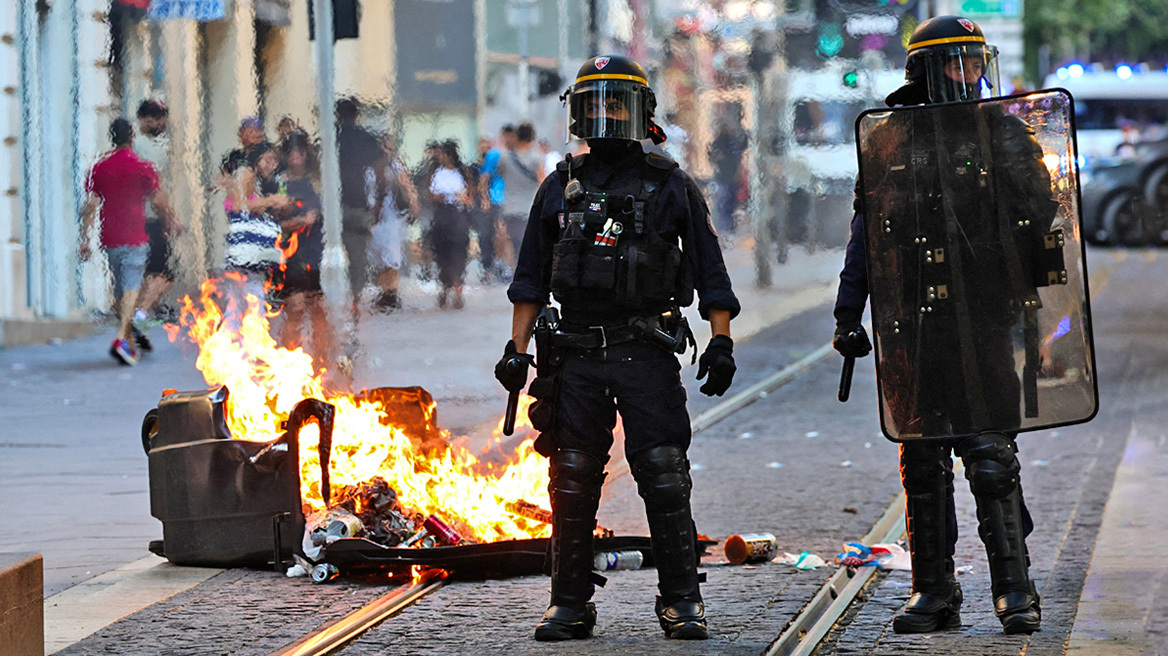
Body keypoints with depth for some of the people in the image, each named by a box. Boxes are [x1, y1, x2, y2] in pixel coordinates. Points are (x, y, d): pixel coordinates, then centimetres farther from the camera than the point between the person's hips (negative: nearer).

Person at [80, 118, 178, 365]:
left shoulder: (99, 168, 5)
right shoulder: (142, 167, -5)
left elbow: (90, 206, 2)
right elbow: (159, 201, 1)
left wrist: (84, 238, 4)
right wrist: (172, 222, 18)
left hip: (110, 239, 4)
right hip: (134, 237, -4)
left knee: (119, 289, 15)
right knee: (131, 288, -9)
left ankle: (128, 339, 23)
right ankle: (121, 339, -25)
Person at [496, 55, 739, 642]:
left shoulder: (670, 186, 5)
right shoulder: (561, 187, 12)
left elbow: (710, 273, 5)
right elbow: (531, 277, 15)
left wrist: (721, 342, -3)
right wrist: (517, 348, 8)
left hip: (647, 351, -3)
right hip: (576, 353, 3)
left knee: (664, 477, -5)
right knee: (572, 482, 4)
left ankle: (681, 600, 1)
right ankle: (570, 603, 10)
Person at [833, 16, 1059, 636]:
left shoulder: (1005, 133, 5)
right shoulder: (886, 142, 9)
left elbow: (1041, 218, 5)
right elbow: (864, 235, 15)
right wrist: (848, 316, 13)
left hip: (983, 319, -2)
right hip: (909, 323, 2)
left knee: (991, 456, -7)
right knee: (921, 460, 6)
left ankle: (1013, 588, -2)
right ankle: (933, 591, 14)